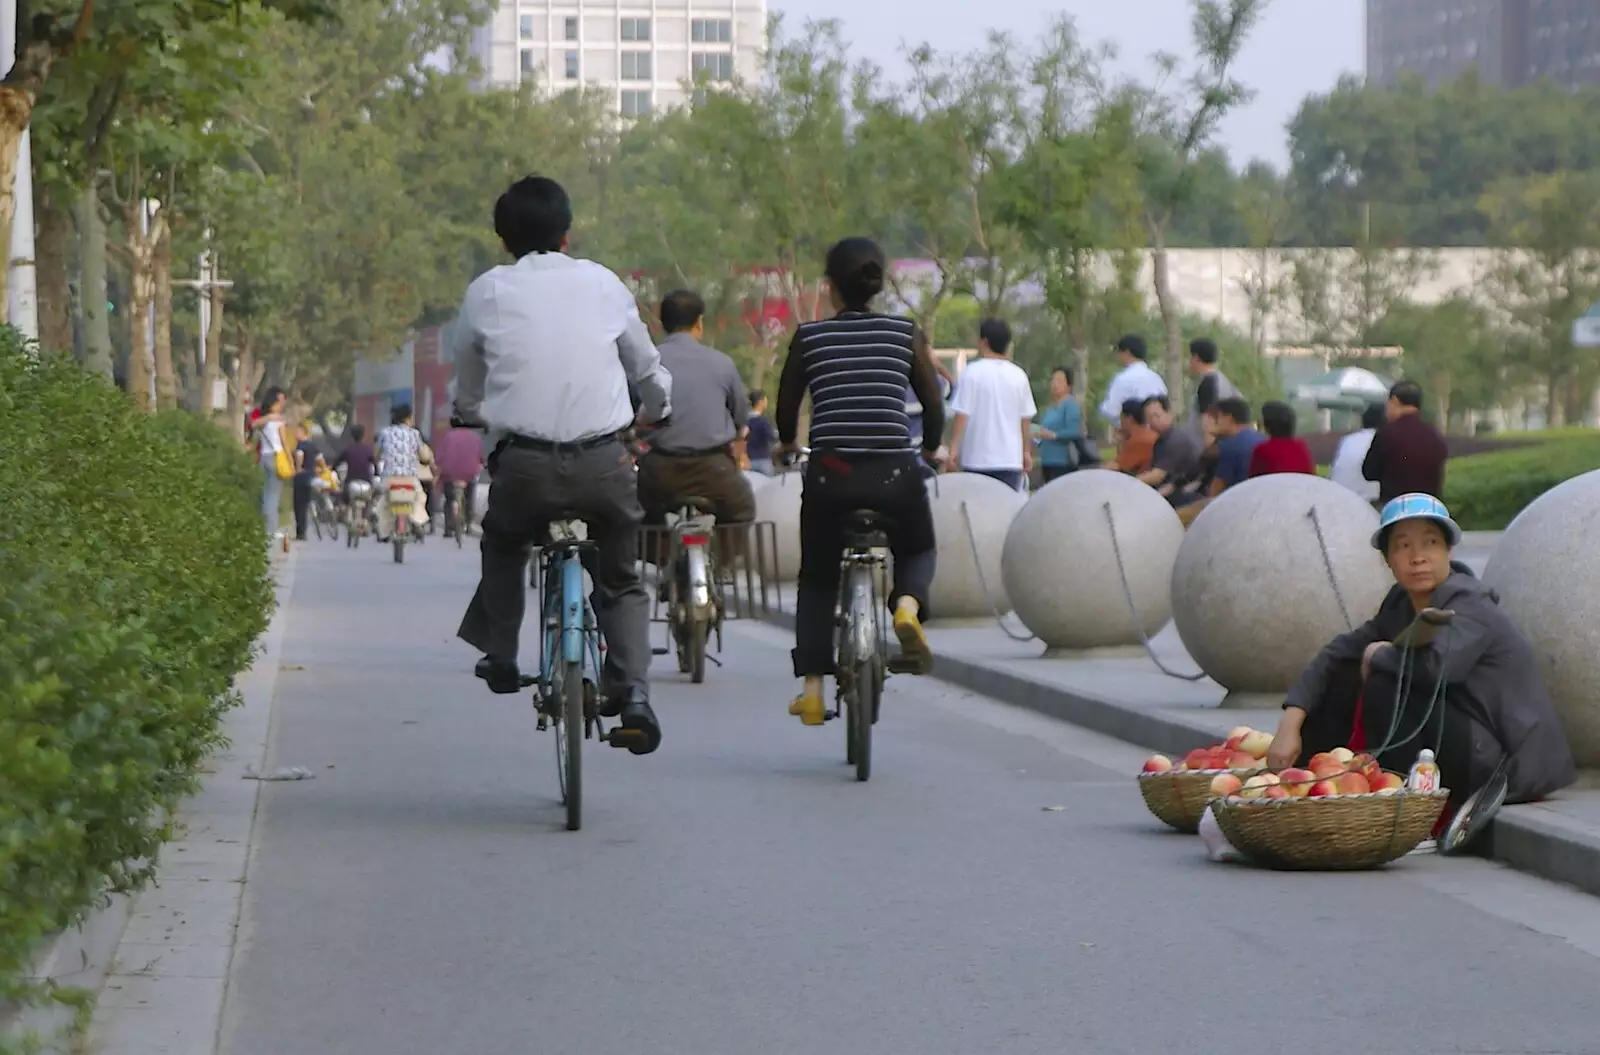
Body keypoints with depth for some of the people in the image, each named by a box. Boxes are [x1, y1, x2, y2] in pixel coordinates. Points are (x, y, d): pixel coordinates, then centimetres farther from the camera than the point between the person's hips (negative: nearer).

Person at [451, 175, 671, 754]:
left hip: (525, 465, 0)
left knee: (503, 545, 32)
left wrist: (476, 413, 43)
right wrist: (653, 411, 44)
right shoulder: (602, 283, 10)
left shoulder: (487, 293, 7)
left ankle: (500, 657, 32)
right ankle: (632, 688, -1)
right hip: (603, 462, 0)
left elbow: (466, 397, 19)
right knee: (621, 581, 19)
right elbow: (651, 374, 22)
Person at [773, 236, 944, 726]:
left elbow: (787, 407, 11)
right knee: (918, 550, 28)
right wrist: (929, 449, 27)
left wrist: (787, 443, 33)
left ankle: (812, 688, 12)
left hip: (830, 474, 0)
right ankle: (907, 603, -6)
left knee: (816, 578, 20)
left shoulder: (808, 337, 3)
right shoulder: (906, 333, 4)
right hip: (895, 474, 0)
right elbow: (934, 405, 7)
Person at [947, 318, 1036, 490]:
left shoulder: (973, 372, -7)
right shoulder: (1018, 375, 5)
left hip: (978, 458, -3)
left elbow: (962, 416, -10)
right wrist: (1027, 453, 17)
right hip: (1010, 457, 3)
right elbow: (1026, 420, 8)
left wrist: (954, 448, -5)